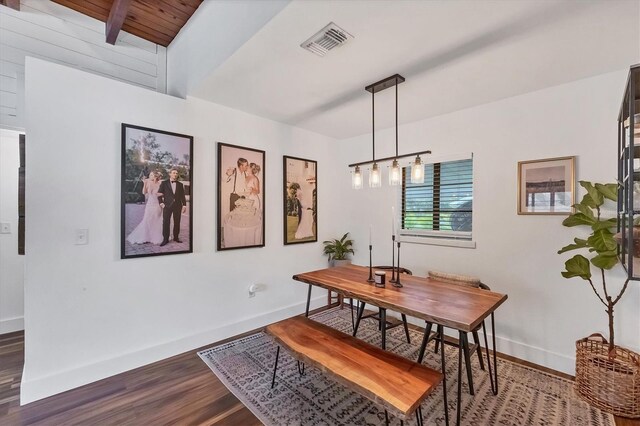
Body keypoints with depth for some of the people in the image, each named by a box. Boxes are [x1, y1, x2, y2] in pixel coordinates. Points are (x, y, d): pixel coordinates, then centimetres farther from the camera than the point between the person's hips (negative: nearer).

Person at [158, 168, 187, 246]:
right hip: (167, 205, -2)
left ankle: (176, 237, 17)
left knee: (177, 222, 6)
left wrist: (184, 205, 3)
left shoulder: (180, 184, 10)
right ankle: (165, 239, 4)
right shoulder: (164, 183, 5)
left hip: (177, 206, 2)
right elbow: (159, 194, 4)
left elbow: (182, 196, 10)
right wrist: (161, 203, -6)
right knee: (166, 222, -3)